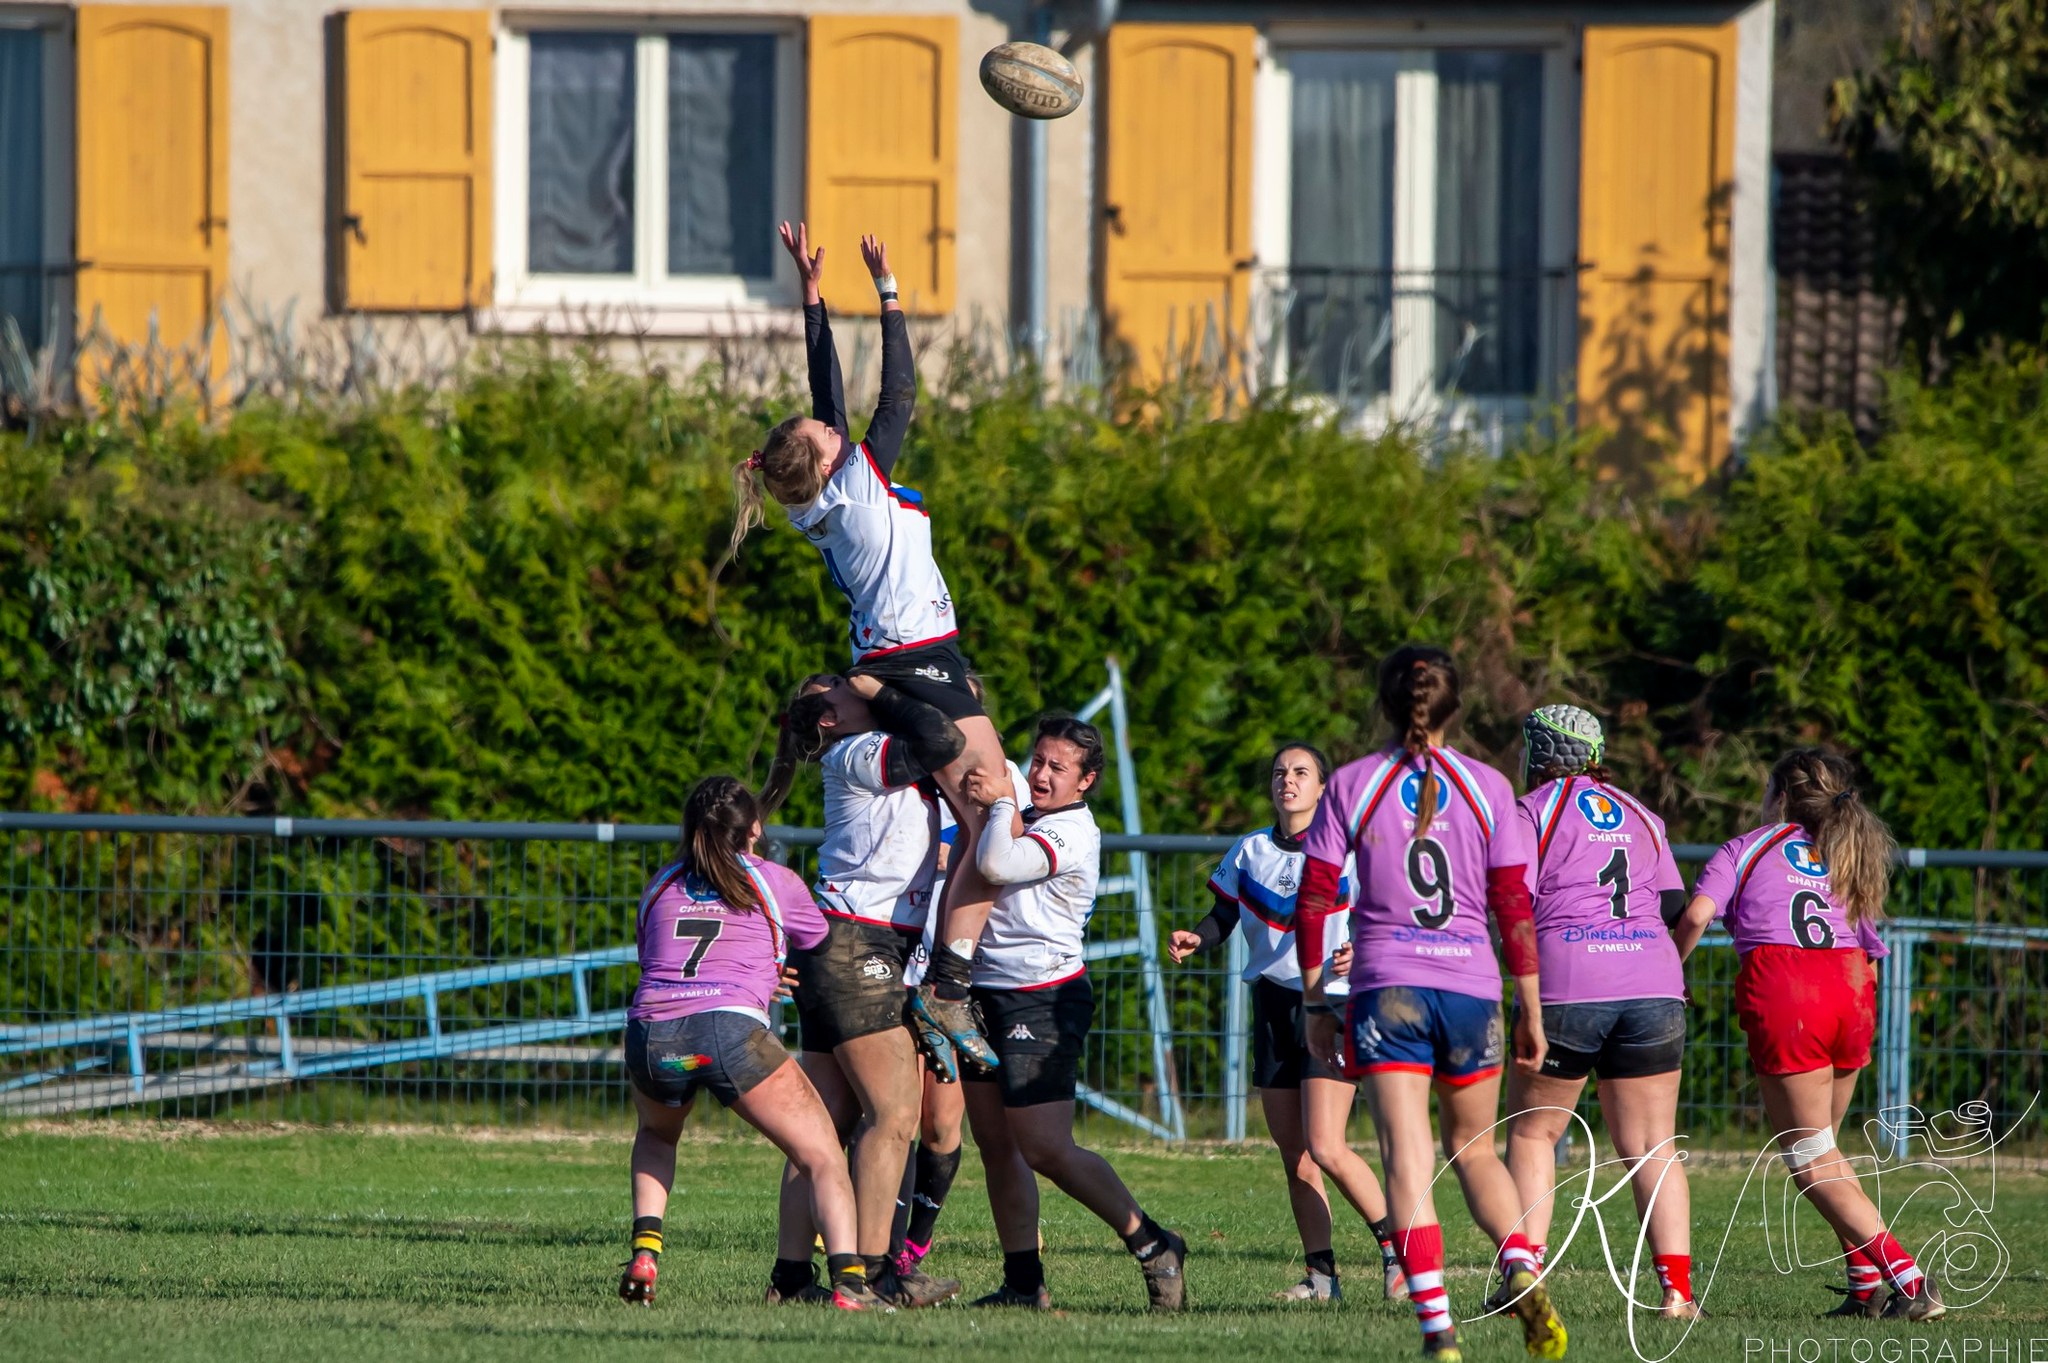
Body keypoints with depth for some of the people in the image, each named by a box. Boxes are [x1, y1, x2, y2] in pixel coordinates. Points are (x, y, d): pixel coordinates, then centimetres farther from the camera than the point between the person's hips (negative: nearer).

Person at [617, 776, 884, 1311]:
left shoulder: (660, 886, 25)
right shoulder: (775, 882, 15)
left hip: (649, 1034, 4)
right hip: (730, 1028, -4)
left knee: (655, 1135, 36)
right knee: (821, 1155, 4)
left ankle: (644, 1252, 16)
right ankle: (848, 1279, -16)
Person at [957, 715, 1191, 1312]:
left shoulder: (1071, 836, -15)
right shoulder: (1028, 820, 15)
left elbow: (996, 865, -29)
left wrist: (1002, 803, -14)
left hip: (1042, 1003, -9)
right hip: (989, 995, 9)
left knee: (1046, 1150, -11)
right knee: (996, 1146, 5)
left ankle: (1154, 1246, 1)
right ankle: (1024, 1282, 9)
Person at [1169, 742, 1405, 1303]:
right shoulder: (1249, 852, 9)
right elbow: (1224, 916, 14)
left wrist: (1359, 955, -25)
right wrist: (1194, 939, -7)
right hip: (1273, 1004, 5)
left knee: (1325, 1148, -15)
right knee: (1294, 1157, 3)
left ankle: (1394, 1241, 3)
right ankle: (1321, 1275, 9)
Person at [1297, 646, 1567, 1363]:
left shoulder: (1350, 785, 2)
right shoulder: (1488, 787, 4)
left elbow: (1314, 903, 0)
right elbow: (1516, 907, 2)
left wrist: (1316, 1003, 8)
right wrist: (1531, 1011, 9)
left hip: (1386, 985, -2)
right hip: (1471, 984, 2)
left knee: (1407, 1159, -5)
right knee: (1474, 1147, 18)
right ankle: (1521, 1269, -9)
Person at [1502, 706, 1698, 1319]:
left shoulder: (1534, 811, 2)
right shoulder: (1640, 816, 17)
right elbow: (1673, 905, 13)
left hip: (1567, 991, -4)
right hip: (1653, 987, 4)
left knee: (1531, 1133, 11)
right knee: (1653, 1147, 4)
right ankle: (1676, 1286, -7)